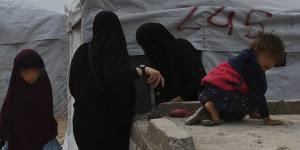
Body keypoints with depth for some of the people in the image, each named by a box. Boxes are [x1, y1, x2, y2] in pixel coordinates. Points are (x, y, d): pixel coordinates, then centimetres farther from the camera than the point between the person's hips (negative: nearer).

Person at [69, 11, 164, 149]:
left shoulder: (83, 51, 6)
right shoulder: (115, 50, -10)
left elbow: (73, 84, 12)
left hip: (84, 117, 6)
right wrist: (142, 70, -32)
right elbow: (116, 77, -29)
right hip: (109, 118, -6)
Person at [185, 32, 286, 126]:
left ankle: (207, 112, 4)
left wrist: (253, 113, 38)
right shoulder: (252, 64, -6)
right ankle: (212, 107, -17)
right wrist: (267, 119, -7)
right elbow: (257, 92, -10)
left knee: (239, 115, 23)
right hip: (220, 90, -10)